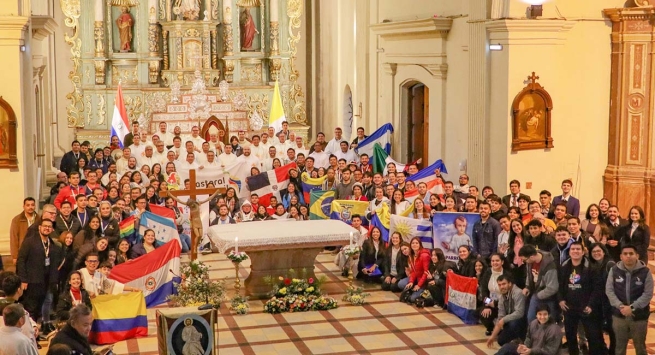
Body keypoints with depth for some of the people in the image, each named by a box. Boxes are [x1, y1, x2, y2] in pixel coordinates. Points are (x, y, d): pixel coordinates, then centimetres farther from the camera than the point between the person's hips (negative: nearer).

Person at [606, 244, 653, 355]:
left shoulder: (645, 271, -8)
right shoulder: (614, 270, -2)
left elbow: (648, 294, -10)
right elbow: (609, 290, -2)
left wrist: (632, 307, -19)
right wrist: (620, 306, -16)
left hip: (639, 316, -1)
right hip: (619, 315, 2)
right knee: (620, 346, 15)